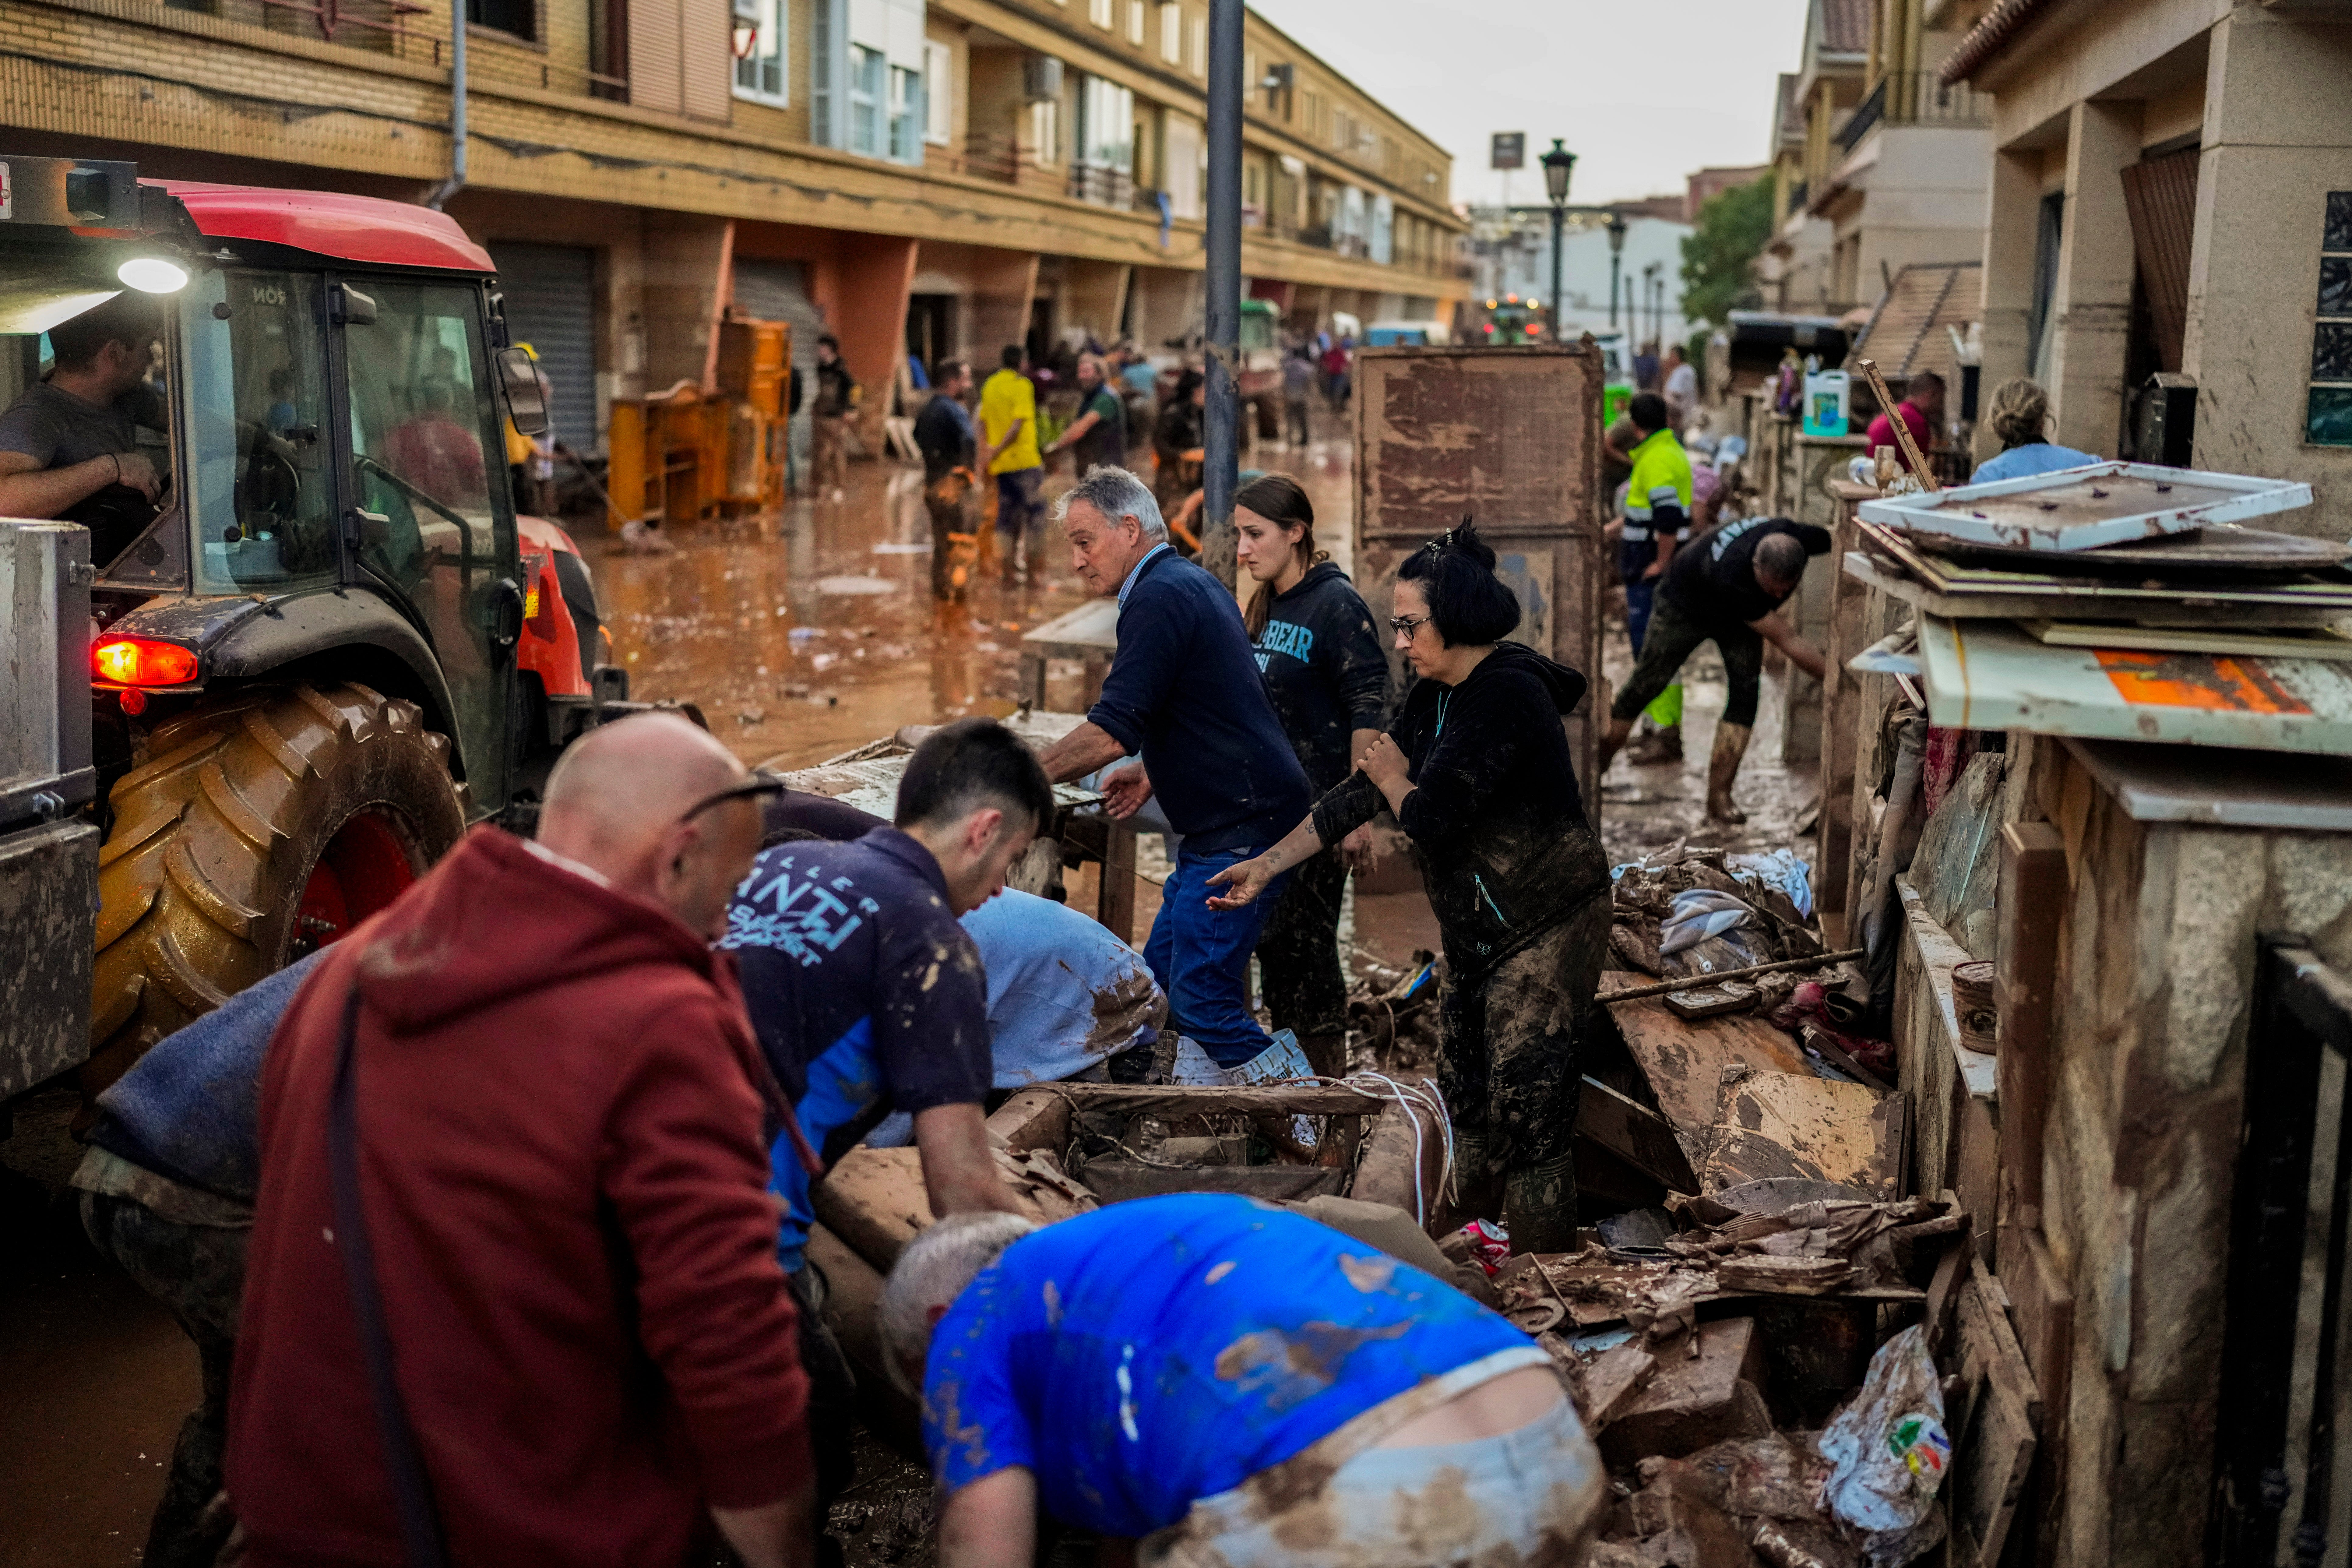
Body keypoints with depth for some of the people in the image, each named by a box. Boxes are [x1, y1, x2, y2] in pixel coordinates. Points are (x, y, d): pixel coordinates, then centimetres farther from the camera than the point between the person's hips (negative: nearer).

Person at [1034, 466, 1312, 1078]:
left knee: (1200, 999, -10)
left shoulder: (1159, 598, -15)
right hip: (1231, 822, 11)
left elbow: (1110, 733, -22)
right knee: (1159, 978, 13)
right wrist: (1154, 769, 17)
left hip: (1240, 831, -11)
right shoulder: (1195, 582, 17)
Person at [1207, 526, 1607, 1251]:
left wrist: (1392, 778, -3)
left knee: (1527, 1111, -8)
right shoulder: (1436, 696, 7)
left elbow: (1432, 819, -26)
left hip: (1547, 926, -10)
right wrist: (1268, 864, 8)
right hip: (1479, 931, 10)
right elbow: (1361, 793, 10)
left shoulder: (1507, 696, -23)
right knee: (1464, 1091, 17)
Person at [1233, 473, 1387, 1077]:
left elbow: (1369, 711, -16)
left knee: (1306, 943, -3)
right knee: (1272, 941, 12)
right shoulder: (1263, 606, 12)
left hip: (1318, 804, -8)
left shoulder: (1337, 604, -12)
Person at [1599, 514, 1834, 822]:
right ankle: (1596, 764, 21)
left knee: (1746, 689, -12)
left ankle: (1719, 796, -9)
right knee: (1646, 685, 1)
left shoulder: (1800, 538, -33)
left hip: (1738, 615, 5)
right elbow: (1787, 641, -40)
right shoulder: (1733, 575, -47)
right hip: (1686, 604, -5)